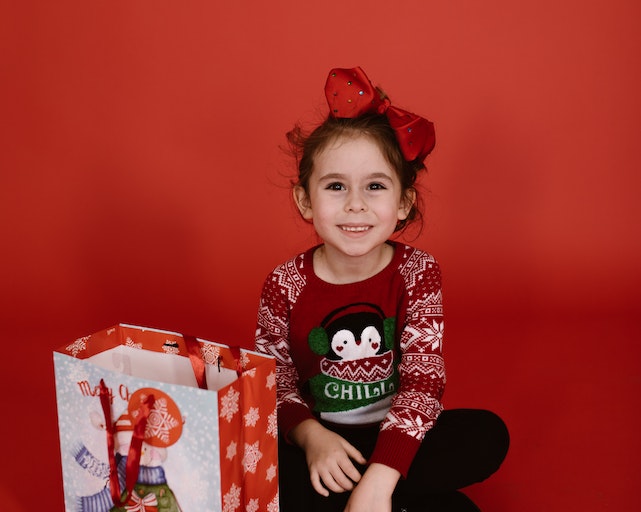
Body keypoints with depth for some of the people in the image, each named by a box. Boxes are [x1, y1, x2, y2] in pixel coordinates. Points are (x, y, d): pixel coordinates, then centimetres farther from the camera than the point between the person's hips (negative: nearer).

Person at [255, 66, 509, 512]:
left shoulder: (418, 273, -11)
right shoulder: (284, 286, -10)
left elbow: (424, 380, -18)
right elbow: (276, 386, -5)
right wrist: (310, 434, -27)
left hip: (395, 437, 1)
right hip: (319, 438, 0)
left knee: (487, 435, -23)